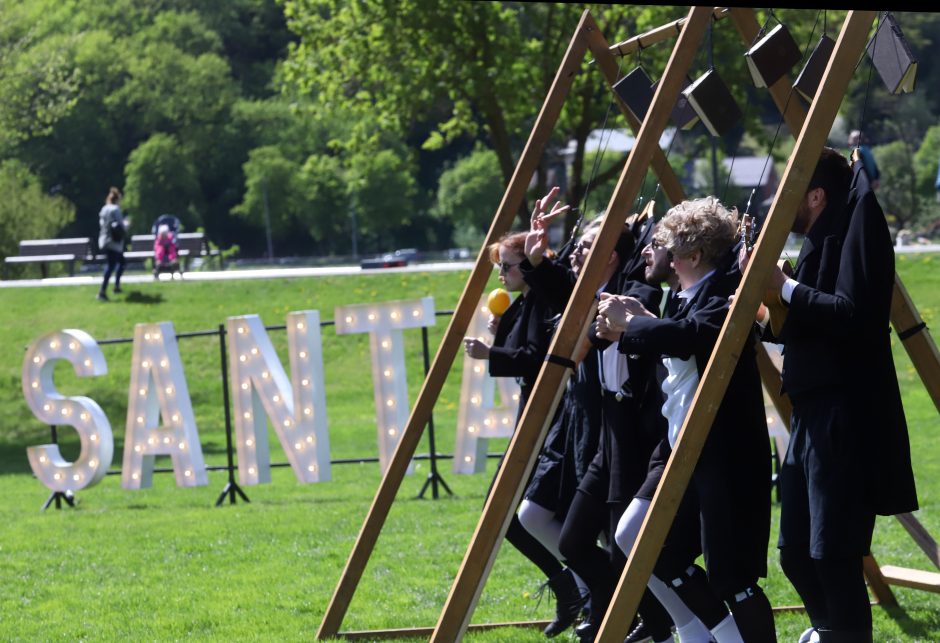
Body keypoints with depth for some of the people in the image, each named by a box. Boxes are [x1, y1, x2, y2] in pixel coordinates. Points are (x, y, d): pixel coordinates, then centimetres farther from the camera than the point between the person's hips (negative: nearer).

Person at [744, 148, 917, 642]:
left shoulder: (856, 230, -11)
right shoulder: (818, 242, 17)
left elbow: (852, 315, -23)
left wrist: (784, 287, -16)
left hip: (845, 421, -10)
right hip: (810, 415, 10)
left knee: (833, 554, -10)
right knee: (795, 551, 14)